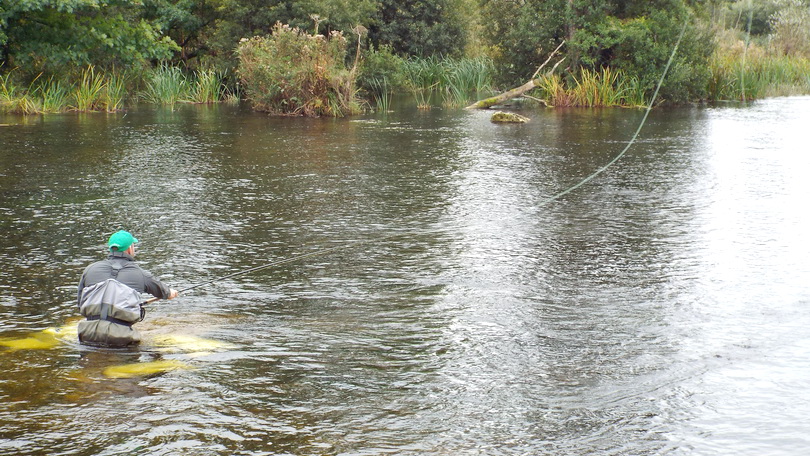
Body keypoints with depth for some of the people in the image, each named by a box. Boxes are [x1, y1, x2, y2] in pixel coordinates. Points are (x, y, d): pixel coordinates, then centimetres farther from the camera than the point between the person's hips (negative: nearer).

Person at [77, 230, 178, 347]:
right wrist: (170, 292, 58)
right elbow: (160, 289, 33)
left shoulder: (90, 269, 14)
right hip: (120, 336, -2)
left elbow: (81, 305, 20)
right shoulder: (140, 274, 10)